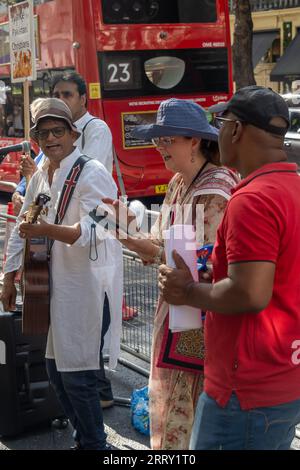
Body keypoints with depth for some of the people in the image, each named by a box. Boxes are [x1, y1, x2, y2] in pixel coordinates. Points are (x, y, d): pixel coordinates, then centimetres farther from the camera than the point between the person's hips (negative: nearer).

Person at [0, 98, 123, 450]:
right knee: (56, 369, 16)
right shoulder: (39, 178, 13)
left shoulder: (92, 174, -11)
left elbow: (95, 232, -22)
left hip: (85, 288, -8)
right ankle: (84, 438, 32)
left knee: (77, 375, -5)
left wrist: (48, 230, -36)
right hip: (52, 286, 8)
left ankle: (95, 444, 13)